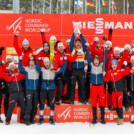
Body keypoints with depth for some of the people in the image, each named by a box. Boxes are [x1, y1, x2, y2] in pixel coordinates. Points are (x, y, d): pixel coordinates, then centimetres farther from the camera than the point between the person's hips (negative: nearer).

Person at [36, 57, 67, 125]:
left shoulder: (54, 70, 9)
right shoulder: (42, 69, 6)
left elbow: (63, 69, 12)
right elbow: (37, 68, -14)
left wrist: (65, 62, 4)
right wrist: (38, 61, -25)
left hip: (51, 89, 1)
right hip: (43, 89, 0)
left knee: (52, 104, 2)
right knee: (42, 104, 2)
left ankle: (51, 119, 14)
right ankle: (41, 119, 14)